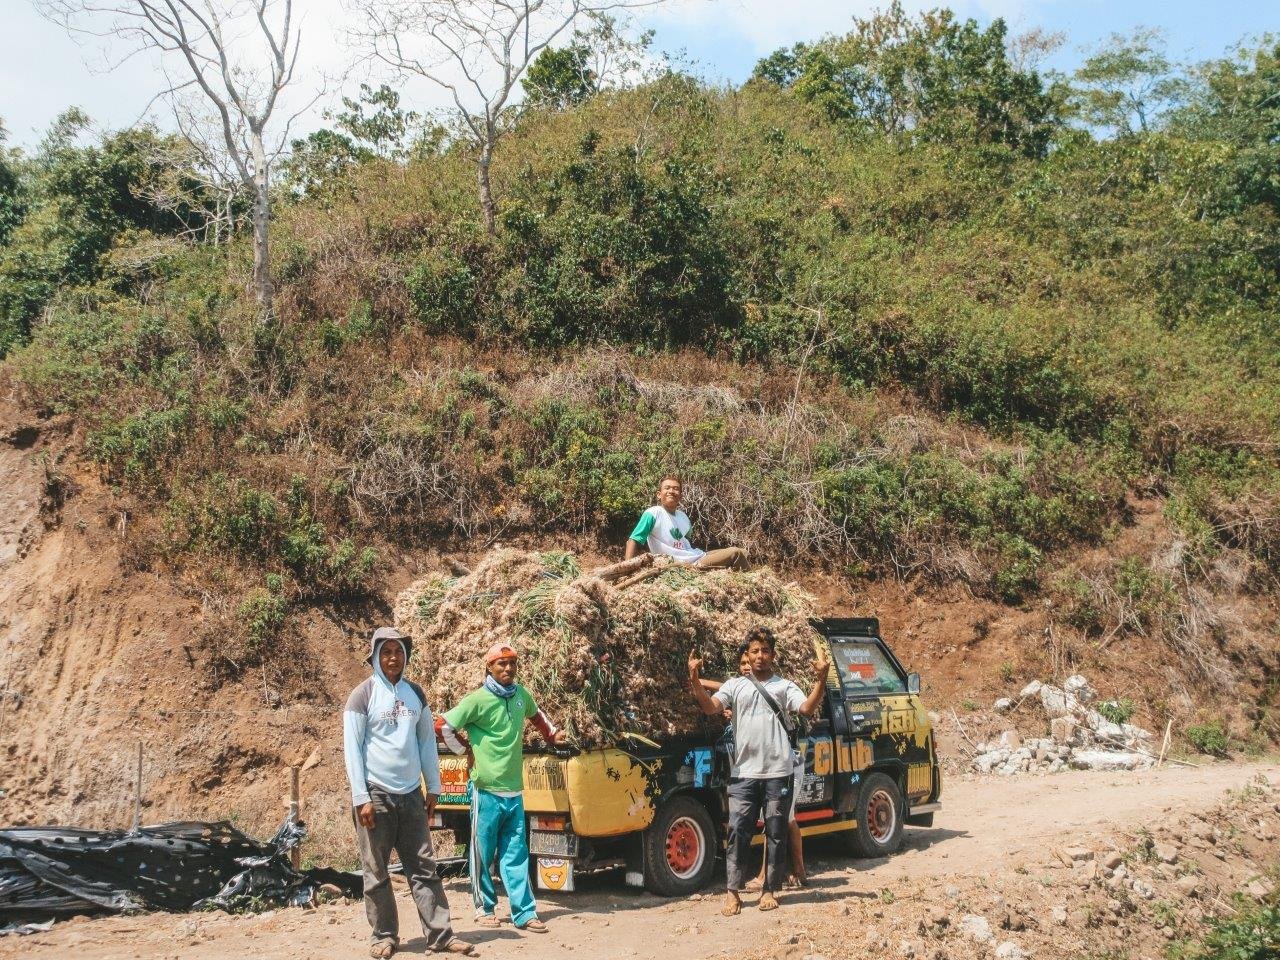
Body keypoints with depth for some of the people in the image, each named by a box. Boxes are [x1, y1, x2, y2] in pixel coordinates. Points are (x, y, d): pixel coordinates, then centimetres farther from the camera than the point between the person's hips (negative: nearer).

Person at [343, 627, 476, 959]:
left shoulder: (415, 693, 9)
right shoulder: (363, 696, -5)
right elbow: (352, 748, -8)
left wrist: (433, 787, 10)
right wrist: (361, 798, -13)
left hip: (411, 794, 4)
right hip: (376, 794, -4)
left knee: (424, 868, 3)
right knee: (376, 872, 3)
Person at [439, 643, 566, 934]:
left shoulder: (521, 695, 7)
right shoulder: (478, 700, -11)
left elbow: (536, 715, 30)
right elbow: (444, 728, -8)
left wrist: (552, 735, 24)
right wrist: (467, 749, -1)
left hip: (515, 791, 5)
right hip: (487, 790, -5)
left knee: (516, 855, 5)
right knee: (482, 853, 6)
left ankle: (525, 913, 6)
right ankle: (485, 908, 20)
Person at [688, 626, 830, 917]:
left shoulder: (784, 686, 9)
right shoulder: (735, 685, 10)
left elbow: (807, 709, -7)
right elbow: (710, 707, -4)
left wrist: (821, 679, -22)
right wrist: (695, 680, -21)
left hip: (778, 772, 0)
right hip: (744, 772, 0)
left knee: (776, 833, 6)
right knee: (738, 831, -2)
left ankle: (769, 890, 16)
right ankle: (733, 892, 4)